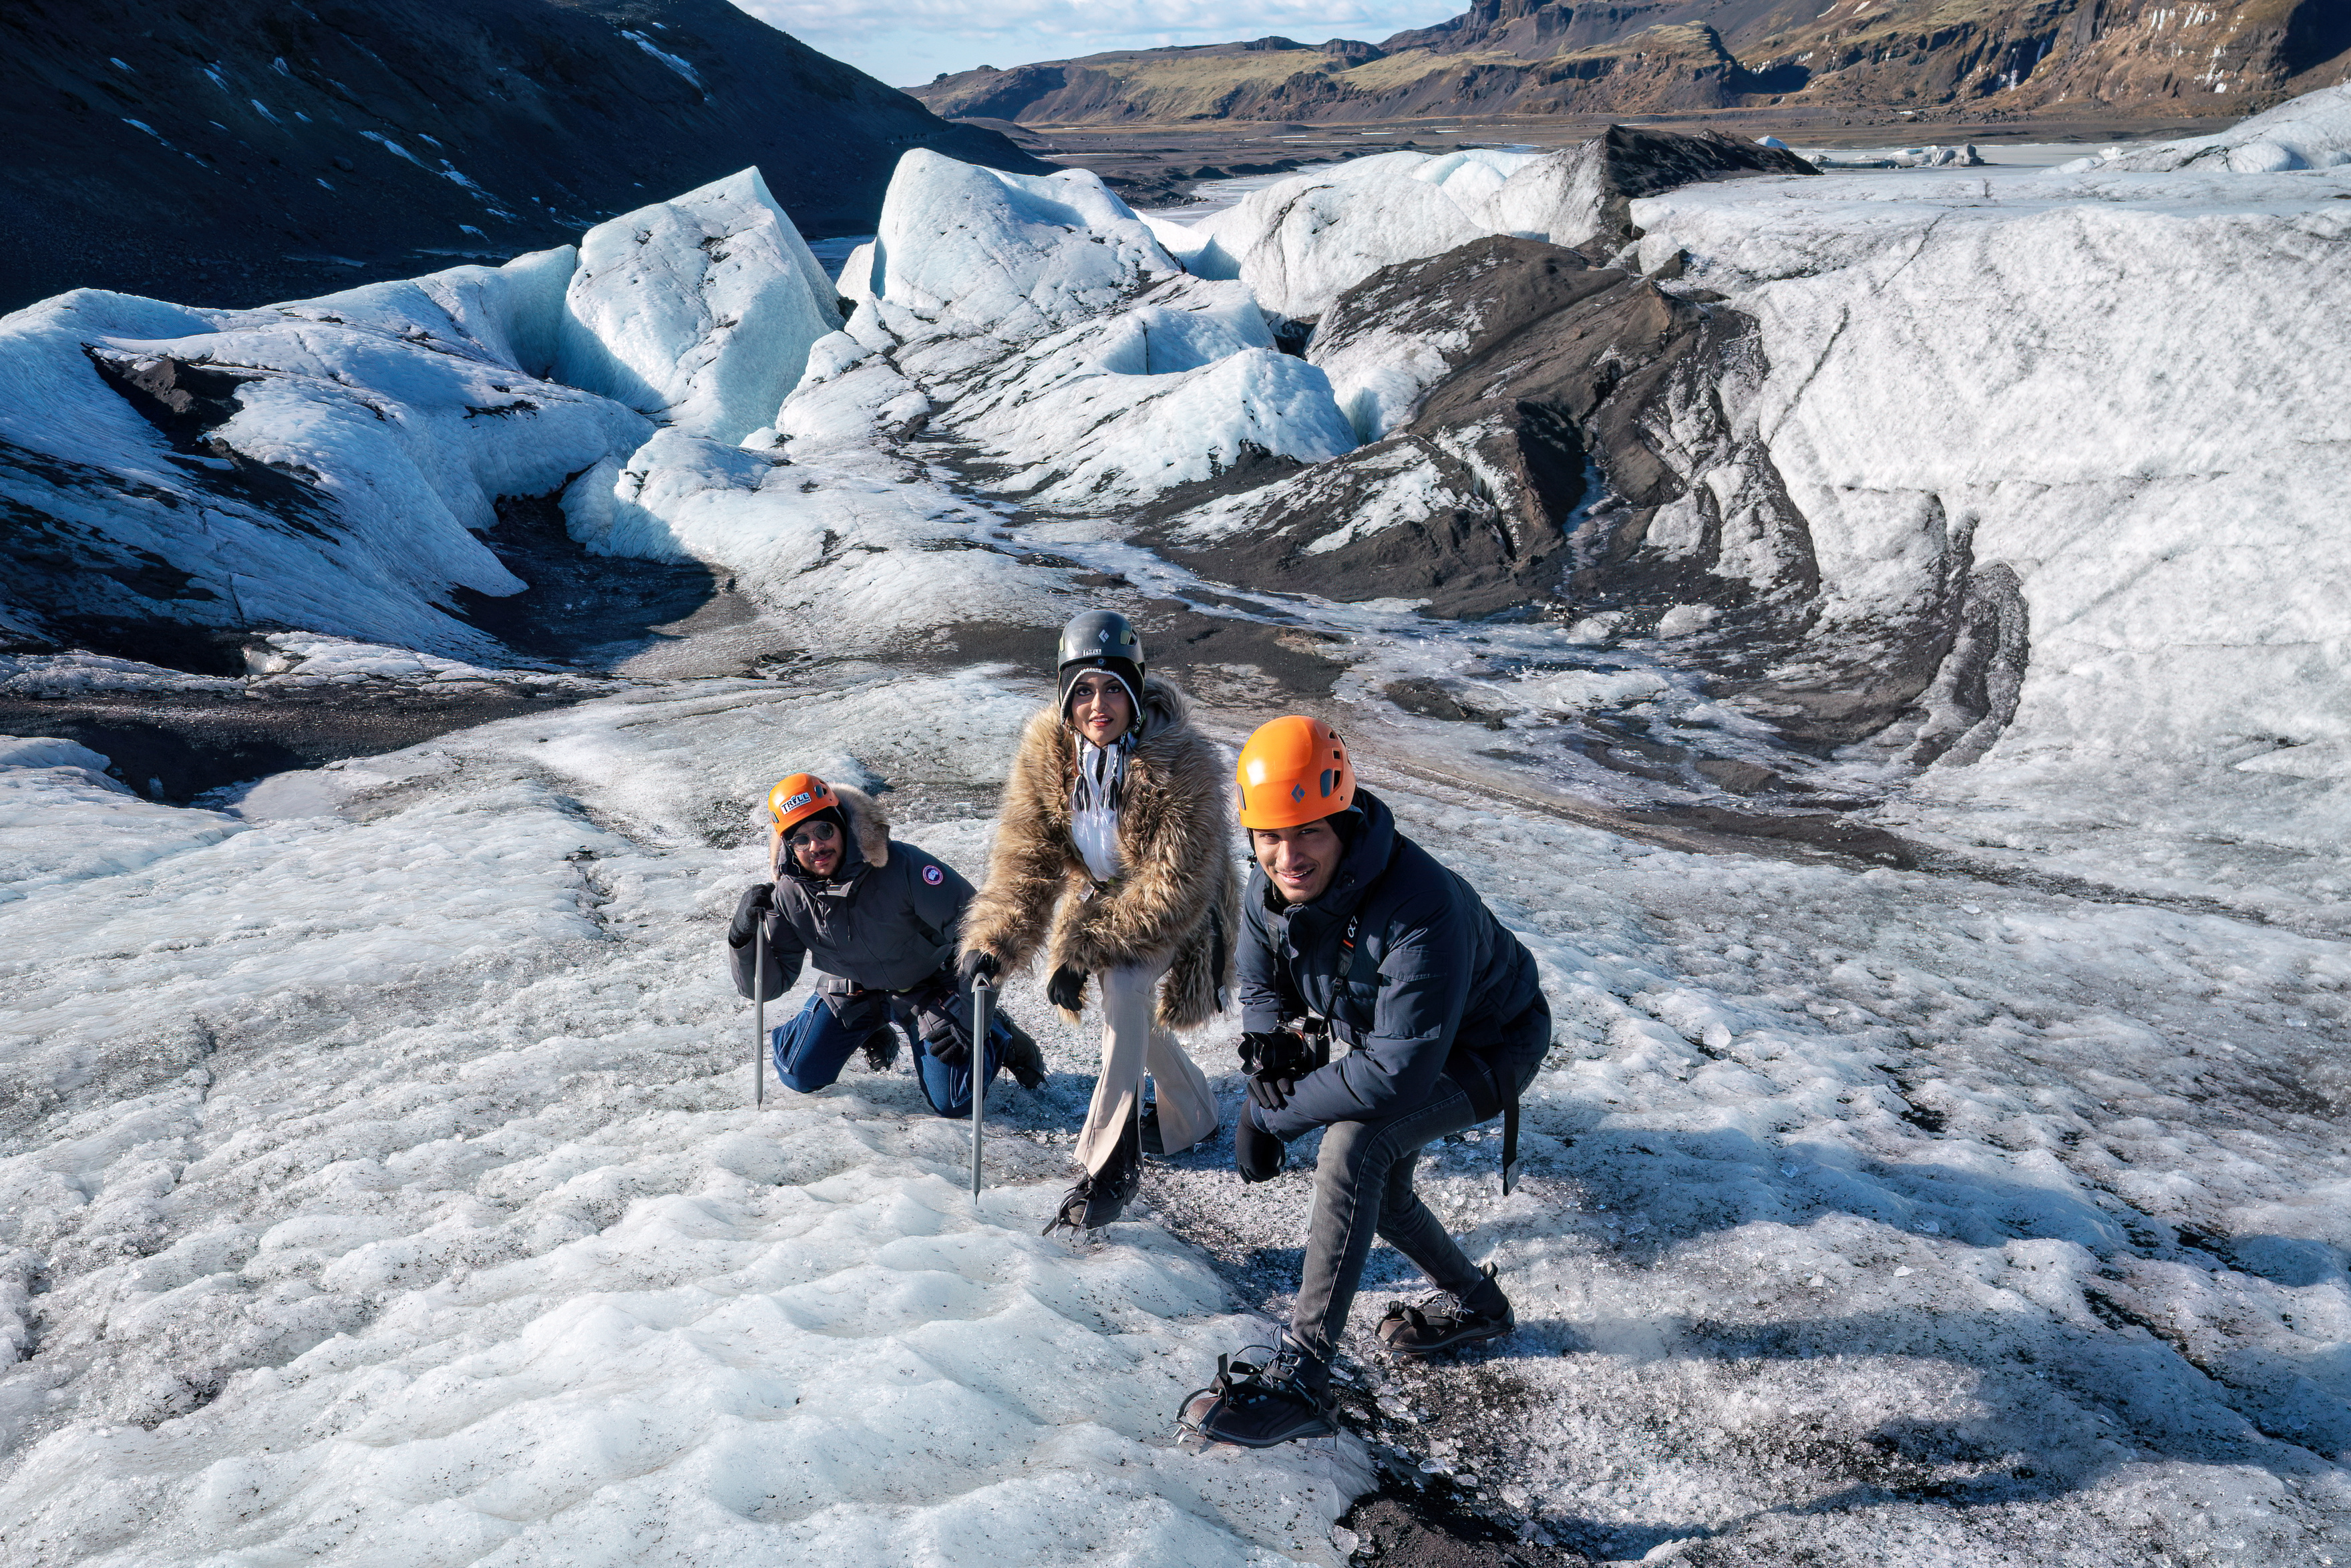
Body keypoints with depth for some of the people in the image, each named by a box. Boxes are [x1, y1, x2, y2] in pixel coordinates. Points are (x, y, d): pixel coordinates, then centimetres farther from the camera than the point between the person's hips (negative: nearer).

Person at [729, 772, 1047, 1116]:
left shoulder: (901, 866, -32)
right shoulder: (789, 895, -18)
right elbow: (767, 984, -11)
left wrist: (962, 1013, -29)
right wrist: (745, 933, -31)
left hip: (926, 988, -4)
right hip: (851, 993, 4)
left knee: (953, 1103, -13)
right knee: (799, 1075, -2)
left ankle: (1000, 1037, 19)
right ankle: (872, 1032, 26)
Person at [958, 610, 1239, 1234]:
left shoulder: (1183, 764, -32)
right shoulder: (1047, 750, -18)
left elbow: (1171, 886, -30)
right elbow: (1027, 855, -18)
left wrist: (1084, 951, -32)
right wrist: (993, 941, -32)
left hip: (1177, 909, -6)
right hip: (1102, 894, 6)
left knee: (1124, 985, -28)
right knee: (1132, 1012, 17)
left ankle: (1110, 1166, -20)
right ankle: (1190, 1114, 46)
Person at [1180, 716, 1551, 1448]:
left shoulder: (1420, 909, -41)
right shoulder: (1269, 890, -17)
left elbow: (1400, 1073, -41)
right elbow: (1263, 988, 3)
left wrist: (1276, 1112, -32)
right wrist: (1271, 1051, -19)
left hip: (1484, 1048, -8)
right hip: (1384, 1036, 8)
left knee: (1353, 1148, -29)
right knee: (1377, 1186, 18)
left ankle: (1301, 1377, -23)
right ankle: (1474, 1304, 47)